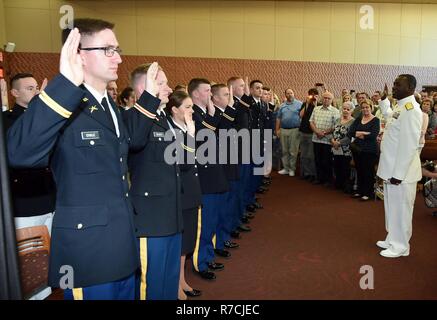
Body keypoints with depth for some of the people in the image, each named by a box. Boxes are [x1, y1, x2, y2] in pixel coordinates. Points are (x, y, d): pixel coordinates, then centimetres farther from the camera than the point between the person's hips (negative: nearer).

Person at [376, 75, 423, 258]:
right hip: (391, 169, 9)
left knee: (400, 209, 4)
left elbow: (409, 145, -24)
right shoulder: (400, 107, 10)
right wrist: (384, 99, 28)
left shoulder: (411, 110, -19)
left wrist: (398, 173, -22)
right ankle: (393, 239, 34)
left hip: (401, 171, -9)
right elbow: (389, 115, 37)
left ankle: (400, 246, 19)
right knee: (392, 207, 19)